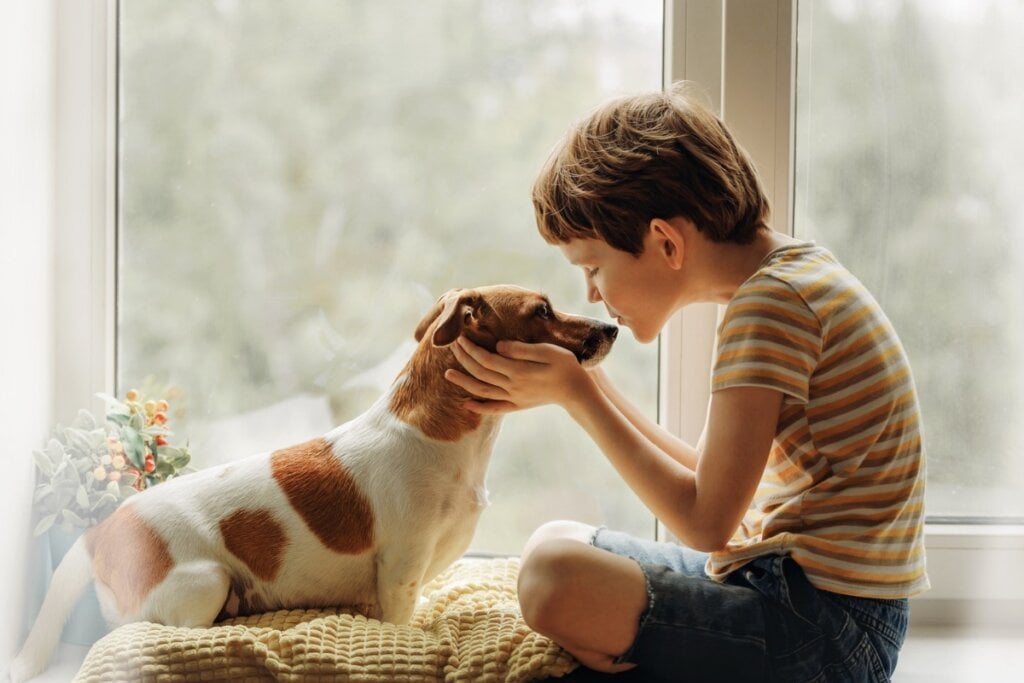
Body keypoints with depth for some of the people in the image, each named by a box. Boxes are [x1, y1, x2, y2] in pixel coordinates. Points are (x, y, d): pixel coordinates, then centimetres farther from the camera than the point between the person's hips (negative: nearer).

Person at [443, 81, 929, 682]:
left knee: (557, 576, -28)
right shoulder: (791, 272, 10)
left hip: (826, 631, -10)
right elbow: (709, 480, 11)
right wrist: (586, 384, 4)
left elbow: (706, 522, -21)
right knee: (560, 542, 19)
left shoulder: (773, 301, -19)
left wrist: (575, 393, -14)